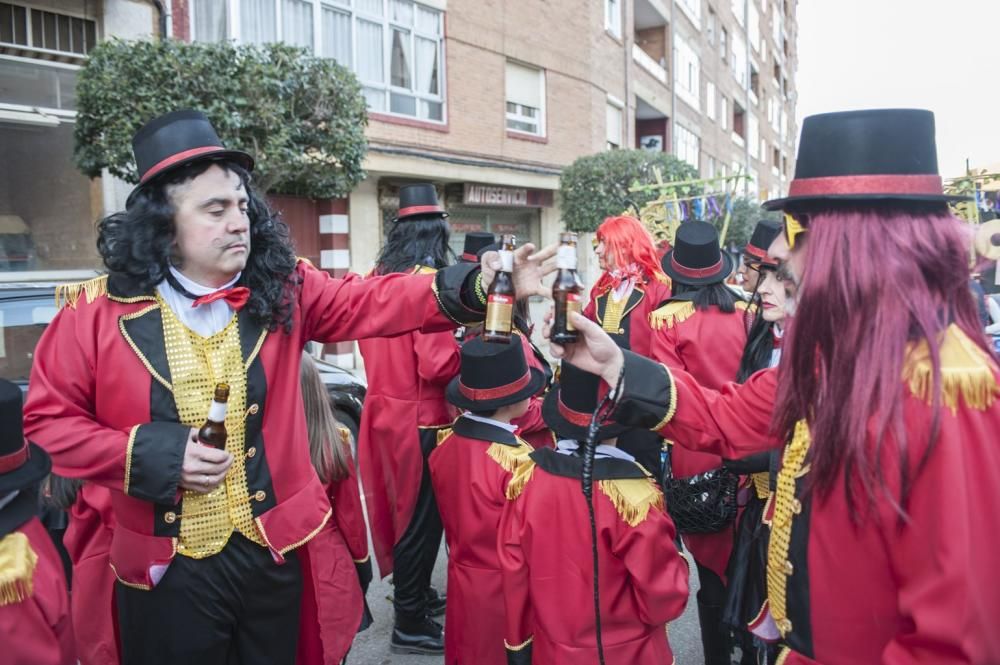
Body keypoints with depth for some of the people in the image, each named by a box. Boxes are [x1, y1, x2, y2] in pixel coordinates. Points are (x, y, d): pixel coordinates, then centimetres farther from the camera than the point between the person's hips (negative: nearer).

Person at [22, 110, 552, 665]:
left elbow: (377, 303, -15)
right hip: (166, 567, -1)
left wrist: (477, 286, -29)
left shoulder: (281, 289, -5)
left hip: (274, 550, 2)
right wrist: (151, 456, -17)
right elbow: (49, 419, -2)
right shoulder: (97, 309, -9)